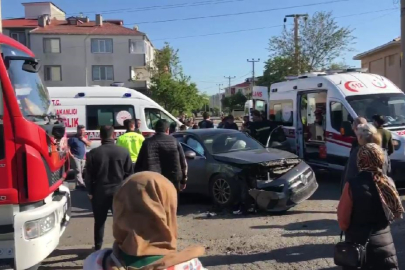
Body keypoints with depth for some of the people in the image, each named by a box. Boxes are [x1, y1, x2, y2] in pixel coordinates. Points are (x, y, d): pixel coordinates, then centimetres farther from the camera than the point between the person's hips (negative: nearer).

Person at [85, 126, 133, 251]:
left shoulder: (93, 153, -5)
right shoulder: (124, 152, -4)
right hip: (119, 191, 0)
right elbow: (129, 173, 0)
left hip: (99, 191, 0)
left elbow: (89, 175, -1)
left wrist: (90, 191, 10)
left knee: (99, 221, 13)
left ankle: (98, 247, 20)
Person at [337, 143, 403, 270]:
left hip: (358, 242, -3)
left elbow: (343, 217, -11)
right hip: (384, 241, 3)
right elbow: (396, 213, 9)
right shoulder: (389, 183, -5)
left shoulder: (352, 185, -19)